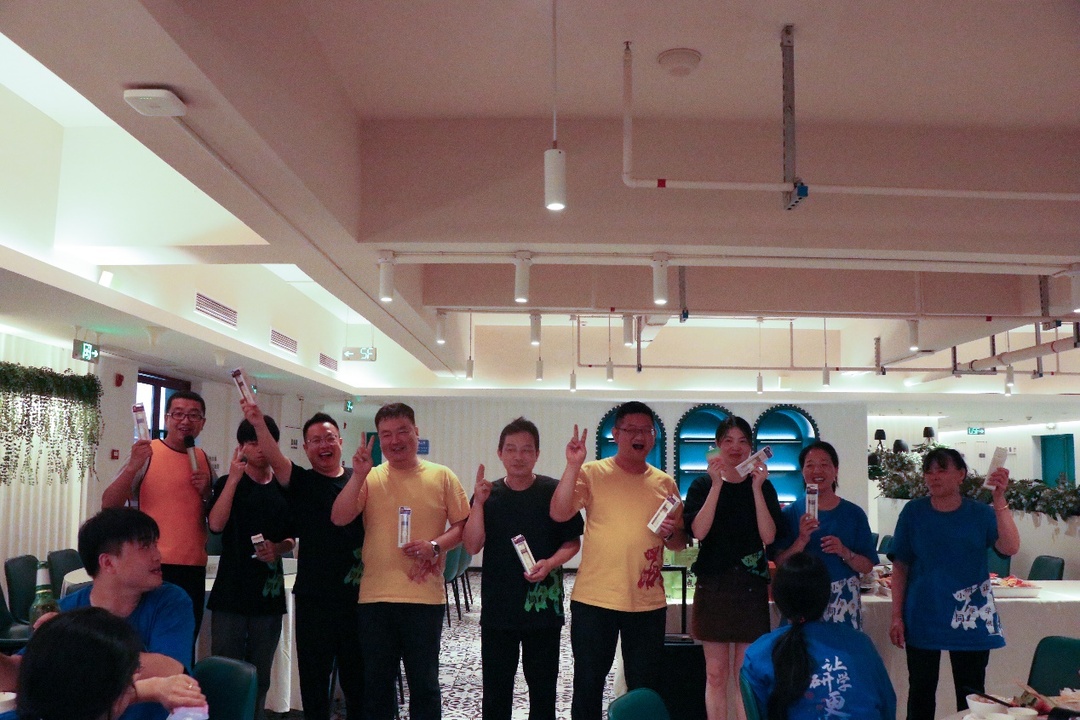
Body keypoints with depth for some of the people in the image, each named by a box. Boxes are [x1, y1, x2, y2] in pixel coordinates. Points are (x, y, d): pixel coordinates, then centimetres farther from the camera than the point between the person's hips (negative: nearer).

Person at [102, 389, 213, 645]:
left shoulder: (204, 460, 10)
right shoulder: (147, 454, -4)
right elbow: (109, 506, -10)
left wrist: (206, 492, -3)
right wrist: (132, 466, -24)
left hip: (194, 569, 5)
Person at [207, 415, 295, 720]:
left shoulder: (284, 488, 9)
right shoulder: (228, 483, 3)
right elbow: (216, 524, -14)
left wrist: (278, 548, -7)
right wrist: (234, 478, -16)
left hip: (269, 592, 2)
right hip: (231, 591, -2)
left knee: (260, 676, 9)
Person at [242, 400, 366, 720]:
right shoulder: (301, 482, 3)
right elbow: (276, 460, -17)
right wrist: (259, 424, -33)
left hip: (357, 596, 1)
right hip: (313, 597, -1)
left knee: (356, 676, 11)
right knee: (314, 680, 8)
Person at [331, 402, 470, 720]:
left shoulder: (442, 476, 2)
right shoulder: (370, 478, 5)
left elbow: (462, 525, 3)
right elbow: (339, 518, -6)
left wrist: (435, 546, -14)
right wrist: (358, 475, -17)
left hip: (425, 597, -1)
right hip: (375, 596, 1)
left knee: (424, 683, 8)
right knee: (376, 682, 13)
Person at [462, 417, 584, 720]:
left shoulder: (554, 491, -4)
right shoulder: (488, 494, 2)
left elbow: (572, 542, 1)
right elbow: (473, 546, -6)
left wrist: (550, 563, -17)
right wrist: (479, 503, -17)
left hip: (543, 607, -1)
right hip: (497, 607, 1)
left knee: (543, 687, 9)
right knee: (495, 690, 10)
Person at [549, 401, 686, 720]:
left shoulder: (664, 484, 7)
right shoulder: (592, 473, -3)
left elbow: (681, 542, 14)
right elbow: (558, 513, -16)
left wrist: (671, 534, -9)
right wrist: (573, 465, -24)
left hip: (648, 602, 3)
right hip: (593, 600, -2)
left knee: (646, 688, 11)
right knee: (588, 684, 8)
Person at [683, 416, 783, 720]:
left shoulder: (763, 486, 4)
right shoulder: (703, 485, 3)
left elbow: (768, 536, -9)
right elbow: (698, 531, -12)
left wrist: (756, 487, -14)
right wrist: (717, 485, -16)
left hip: (751, 589, 0)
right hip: (713, 588, 0)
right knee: (715, 674, 5)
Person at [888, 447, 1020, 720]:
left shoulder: (981, 513, -2)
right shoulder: (914, 512, -2)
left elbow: (1010, 548, -21)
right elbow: (900, 569, 0)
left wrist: (999, 499, -29)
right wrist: (897, 617, -3)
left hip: (971, 619, 0)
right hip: (922, 618, 0)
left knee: (971, 696, 9)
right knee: (920, 693, 10)